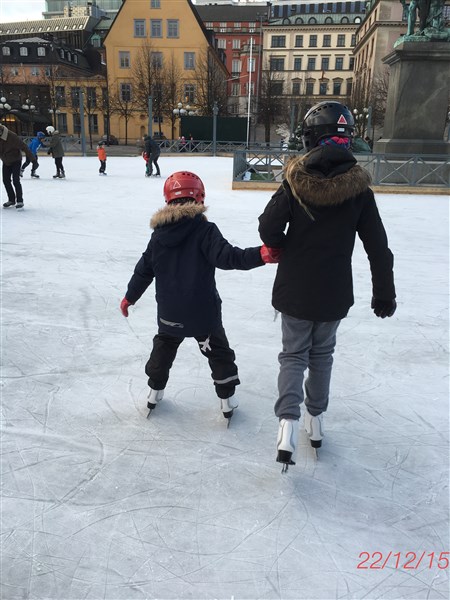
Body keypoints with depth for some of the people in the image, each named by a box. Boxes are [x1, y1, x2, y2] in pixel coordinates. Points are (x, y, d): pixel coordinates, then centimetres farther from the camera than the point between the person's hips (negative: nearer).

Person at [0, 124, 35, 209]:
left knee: (16, 180, -13)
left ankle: (20, 200, -3)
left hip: (16, 161, -6)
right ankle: (11, 200, 19)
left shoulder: (11, 136, -27)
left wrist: (32, 158, -27)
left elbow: (23, 146, -26)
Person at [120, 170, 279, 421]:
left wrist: (130, 297, 19)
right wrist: (260, 254, -32)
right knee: (218, 351, 14)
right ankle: (228, 399, 21)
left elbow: (144, 269, 7)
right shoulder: (205, 230, -13)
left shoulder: (159, 234, 2)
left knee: (164, 346, 26)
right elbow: (226, 256, -27)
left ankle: (155, 391, 36)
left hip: (169, 312, 4)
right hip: (203, 310, -4)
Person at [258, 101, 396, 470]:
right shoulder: (357, 184, -7)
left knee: (294, 354, 14)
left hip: (295, 288, -1)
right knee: (322, 354, 20)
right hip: (334, 292, 1)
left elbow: (269, 229, -14)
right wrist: (384, 294, 6)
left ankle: (288, 423, -1)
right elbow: (377, 246, -4)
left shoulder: (296, 178, -11)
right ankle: (316, 420, 32)